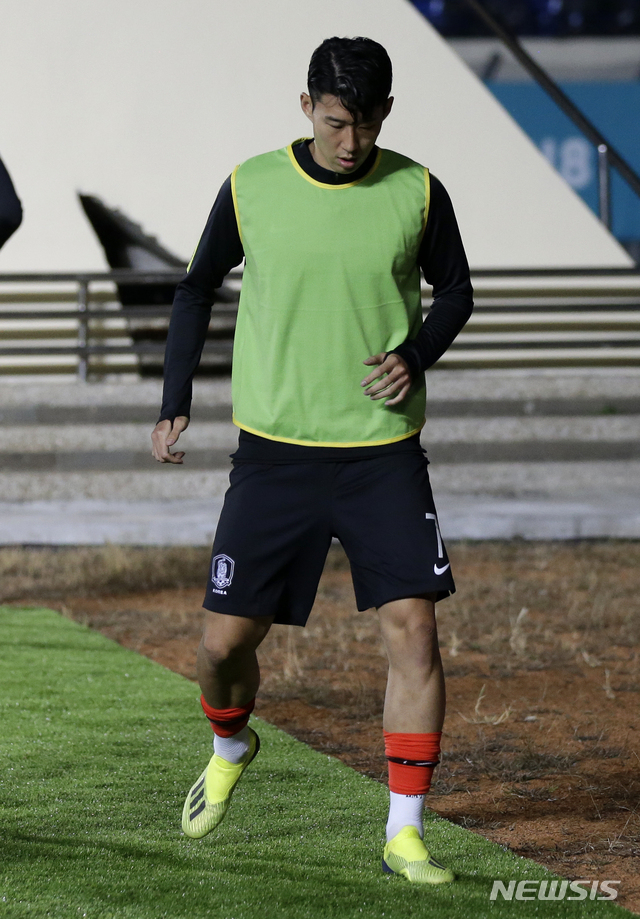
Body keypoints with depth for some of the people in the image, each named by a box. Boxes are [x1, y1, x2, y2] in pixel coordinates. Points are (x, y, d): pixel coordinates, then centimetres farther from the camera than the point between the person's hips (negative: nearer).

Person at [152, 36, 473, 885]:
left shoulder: (417, 193, -2)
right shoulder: (251, 189, -3)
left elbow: (455, 289, 12)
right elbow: (199, 287, 12)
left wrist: (416, 354, -7)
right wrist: (175, 400, 5)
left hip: (383, 452, 0)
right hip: (275, 450, 0)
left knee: (413, 628, -11)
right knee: (226, 639, 1)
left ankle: (405, 831, -1)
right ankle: (230, 749, 36)